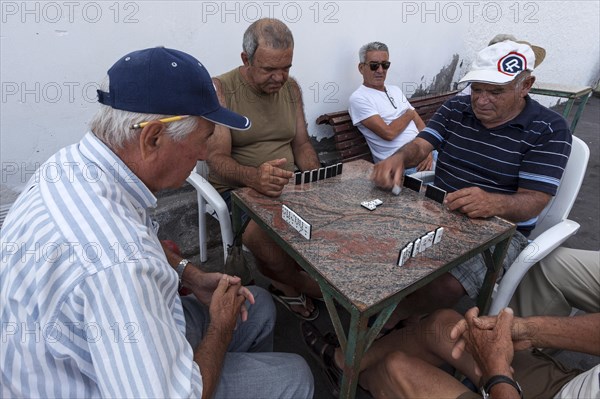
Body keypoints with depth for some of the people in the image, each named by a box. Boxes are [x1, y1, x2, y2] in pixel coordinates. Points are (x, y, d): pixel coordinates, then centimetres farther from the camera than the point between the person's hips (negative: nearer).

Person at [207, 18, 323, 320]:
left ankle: (281, 280, 2)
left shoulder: (290, 88, 7)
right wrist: (253, 176, -39)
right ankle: (309, 287, -2)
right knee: (261, 234, -34)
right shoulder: (221, 89, -9)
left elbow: (302, 143, 12)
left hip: (286, 186, 5)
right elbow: (217, 157, -17)